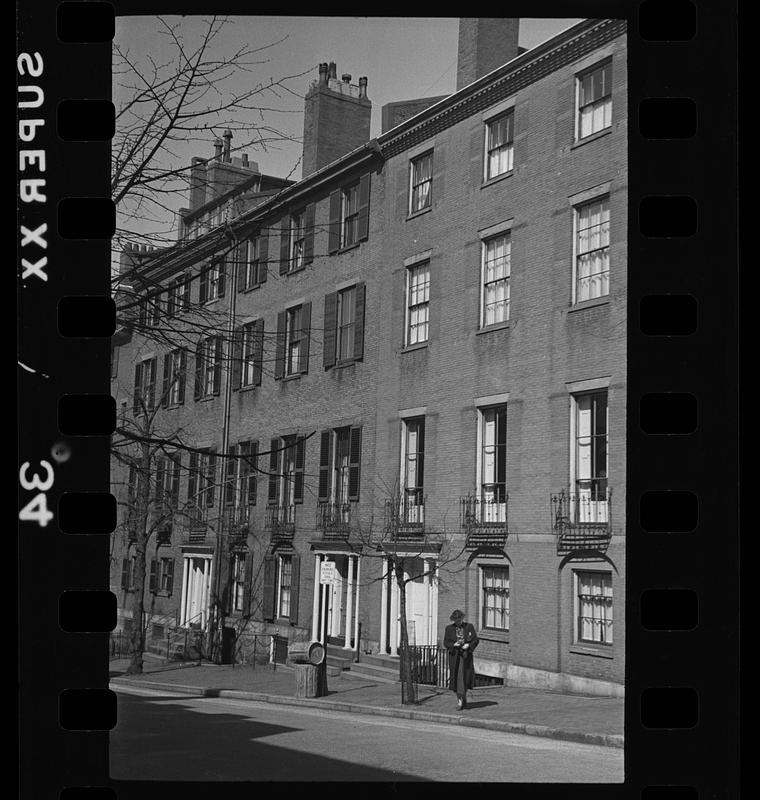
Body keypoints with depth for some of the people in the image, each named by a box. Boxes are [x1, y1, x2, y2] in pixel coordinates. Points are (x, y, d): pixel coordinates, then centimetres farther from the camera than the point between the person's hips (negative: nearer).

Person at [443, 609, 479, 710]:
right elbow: (445, 642, 6)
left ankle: (461, 699, 6)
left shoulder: (469, 626, 4)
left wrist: (468, 645, -13)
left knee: (465, 677, -5)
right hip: (454, 655, 1)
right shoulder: (449, 628, 5)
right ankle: (460, 699, 12)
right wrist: (453, 645, -13)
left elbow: (475, 640, 5)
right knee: (456, 677, 0)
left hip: (466, 655, 0)